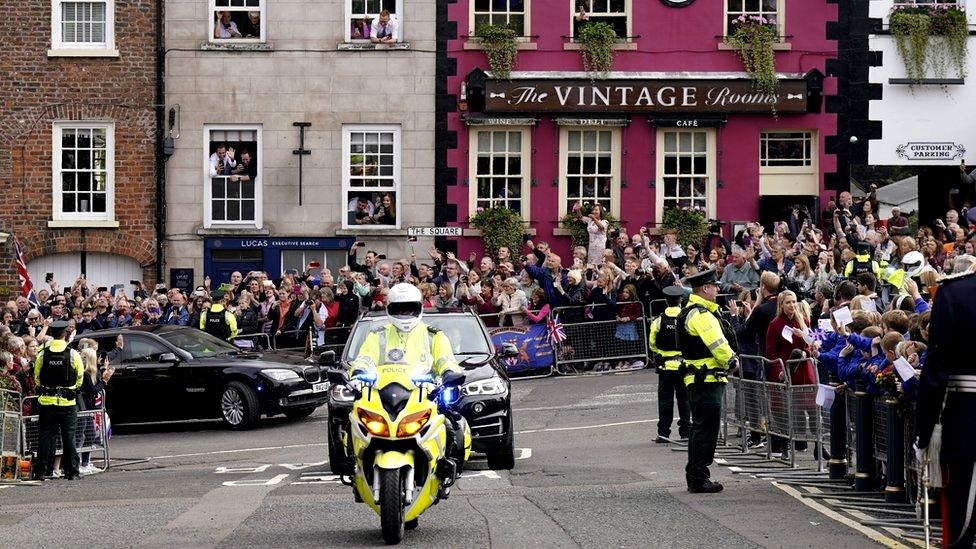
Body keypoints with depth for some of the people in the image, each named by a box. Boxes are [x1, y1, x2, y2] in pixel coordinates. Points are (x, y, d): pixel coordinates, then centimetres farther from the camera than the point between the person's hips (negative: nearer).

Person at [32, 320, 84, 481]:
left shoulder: (42, 354, -3)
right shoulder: (73, 354, -7)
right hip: (68, 402, -1)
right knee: (69, 436, 5)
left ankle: (42, 471, 5)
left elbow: (37, 377, 7)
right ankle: (71, 471, 5)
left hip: (47, 401, 1)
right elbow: (80, 377, 2)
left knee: (45, 436, 7)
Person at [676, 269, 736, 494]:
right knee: (706, 429, -7)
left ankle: (694, 477, 24)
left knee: (700, 428, 17)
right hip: (707, 380, -11)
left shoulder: (691, 312, 17)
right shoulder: (701, 315, -17)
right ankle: (699, 479, -4)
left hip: (697, 380, 11)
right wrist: (730, 360, -3)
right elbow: (718, 345, -20)